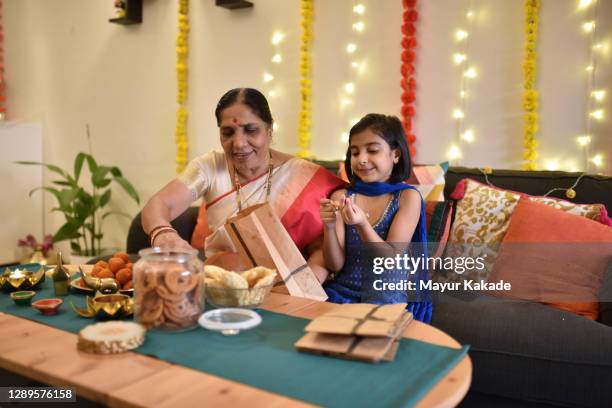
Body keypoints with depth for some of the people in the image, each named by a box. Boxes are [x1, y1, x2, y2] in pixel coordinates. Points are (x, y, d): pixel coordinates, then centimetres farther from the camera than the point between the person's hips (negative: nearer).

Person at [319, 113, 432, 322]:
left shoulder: (408, 197, -4)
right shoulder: (341, 197, 2)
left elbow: (392, 261, -11)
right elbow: (335, 265, -1)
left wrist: (362, 224, -26)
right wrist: (329, 227, -19)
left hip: (389, 296, -2)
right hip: (343, 291, 3)